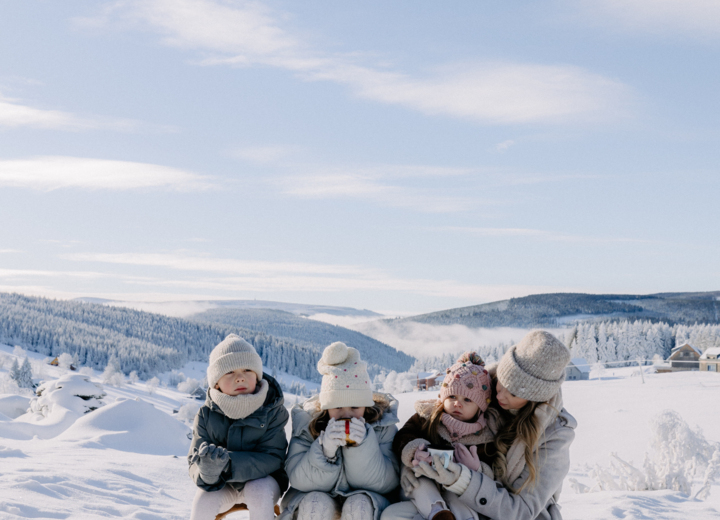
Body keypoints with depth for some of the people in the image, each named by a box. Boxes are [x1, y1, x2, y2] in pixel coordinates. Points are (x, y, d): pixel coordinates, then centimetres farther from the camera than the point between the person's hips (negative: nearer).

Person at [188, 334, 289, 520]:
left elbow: (273, 459, -22)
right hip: (221, 485, 2)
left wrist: (229, 464, -38)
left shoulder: (272, 411, -15)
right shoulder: (207, 415, -10)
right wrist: (207, 473, -39)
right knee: (203, 501, -26)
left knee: (258, 492, -32)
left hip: (262, 481, -1)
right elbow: (194, 463, -12)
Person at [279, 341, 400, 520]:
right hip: (318, 494, 0)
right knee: (316, 505, -30)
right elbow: (299, 481, -18)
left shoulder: (383, 424, -12)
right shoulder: (306, 422, -12)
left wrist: (363, 446, -32)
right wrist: (325, 450, -35)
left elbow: (386, 483, -17)